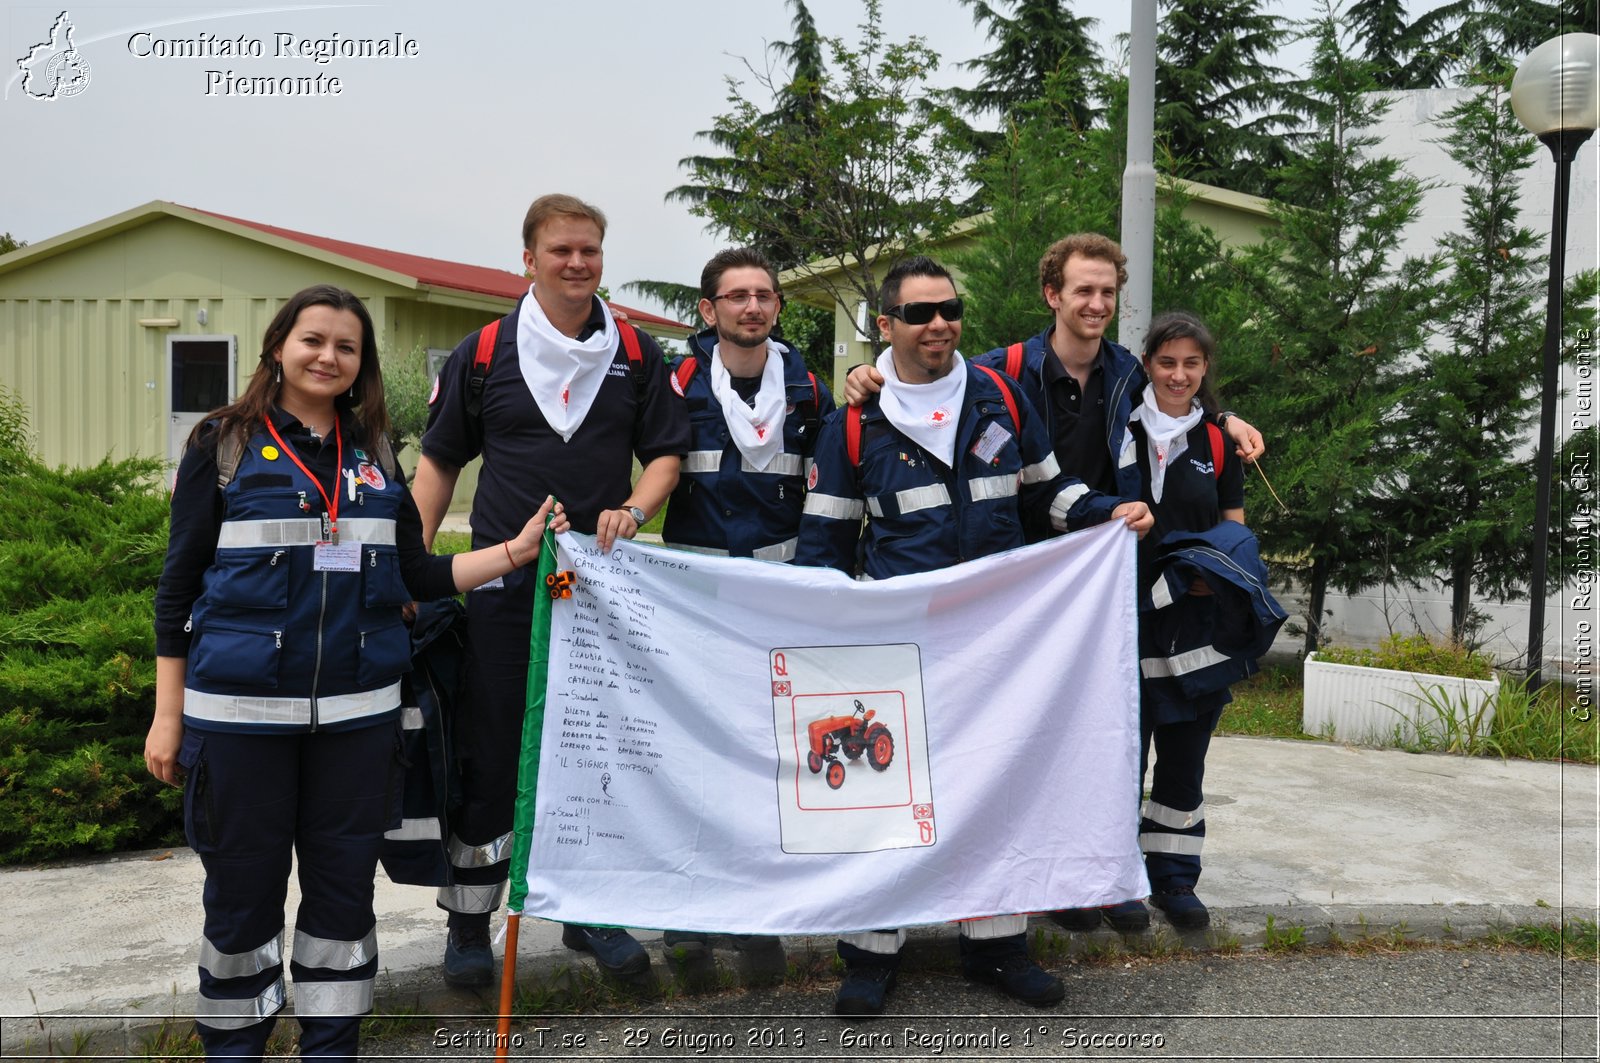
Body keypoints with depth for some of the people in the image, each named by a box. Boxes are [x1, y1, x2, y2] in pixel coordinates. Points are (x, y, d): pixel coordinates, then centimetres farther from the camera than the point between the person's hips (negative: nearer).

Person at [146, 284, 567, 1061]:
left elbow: (417, 576, 8)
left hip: (358, 710, 3)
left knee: (344, 886, 9)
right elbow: (180, 583, 1)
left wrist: (516, 550, -4)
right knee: (242, 888, 6)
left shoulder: (375, 455, 10)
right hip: (240, 711, -3)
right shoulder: (224, 445, 1)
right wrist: (167, 713, -2)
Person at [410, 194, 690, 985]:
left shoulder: (635, 354, 6)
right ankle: (469, 922, 17)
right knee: (488, 753, 2)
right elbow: (440, 461, 7)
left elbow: (666, 452, 8)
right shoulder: (485, 353, 2)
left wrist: (633, 509, -12)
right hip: (506, 583, -1)